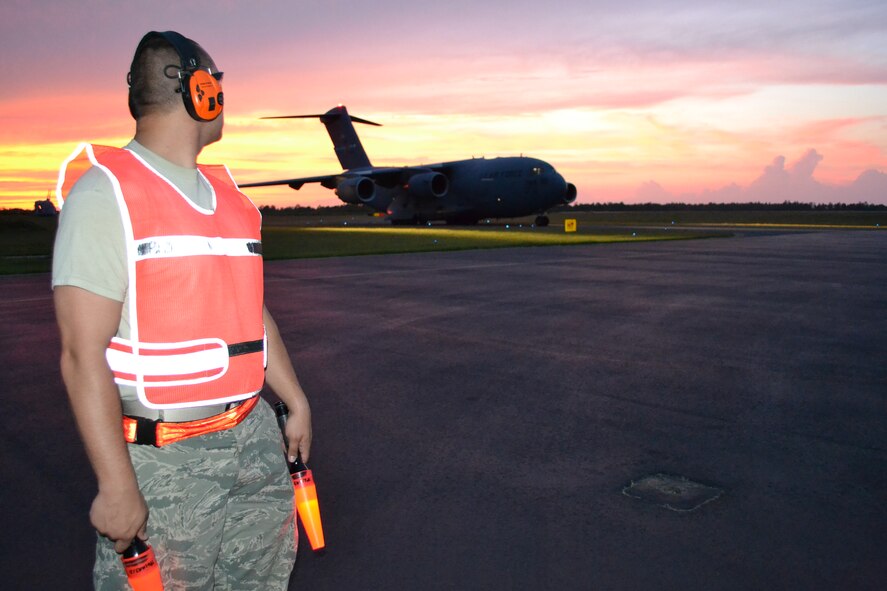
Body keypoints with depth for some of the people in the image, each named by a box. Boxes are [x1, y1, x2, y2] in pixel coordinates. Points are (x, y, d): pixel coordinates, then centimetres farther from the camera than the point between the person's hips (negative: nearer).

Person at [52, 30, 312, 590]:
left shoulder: (227, 194, 11)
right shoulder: (105, 193, -11)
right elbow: (84, 354, -16)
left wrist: (297, 403, 19)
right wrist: (117, 486, -17)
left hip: (255, 434, 7)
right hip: (164, 458, -6)